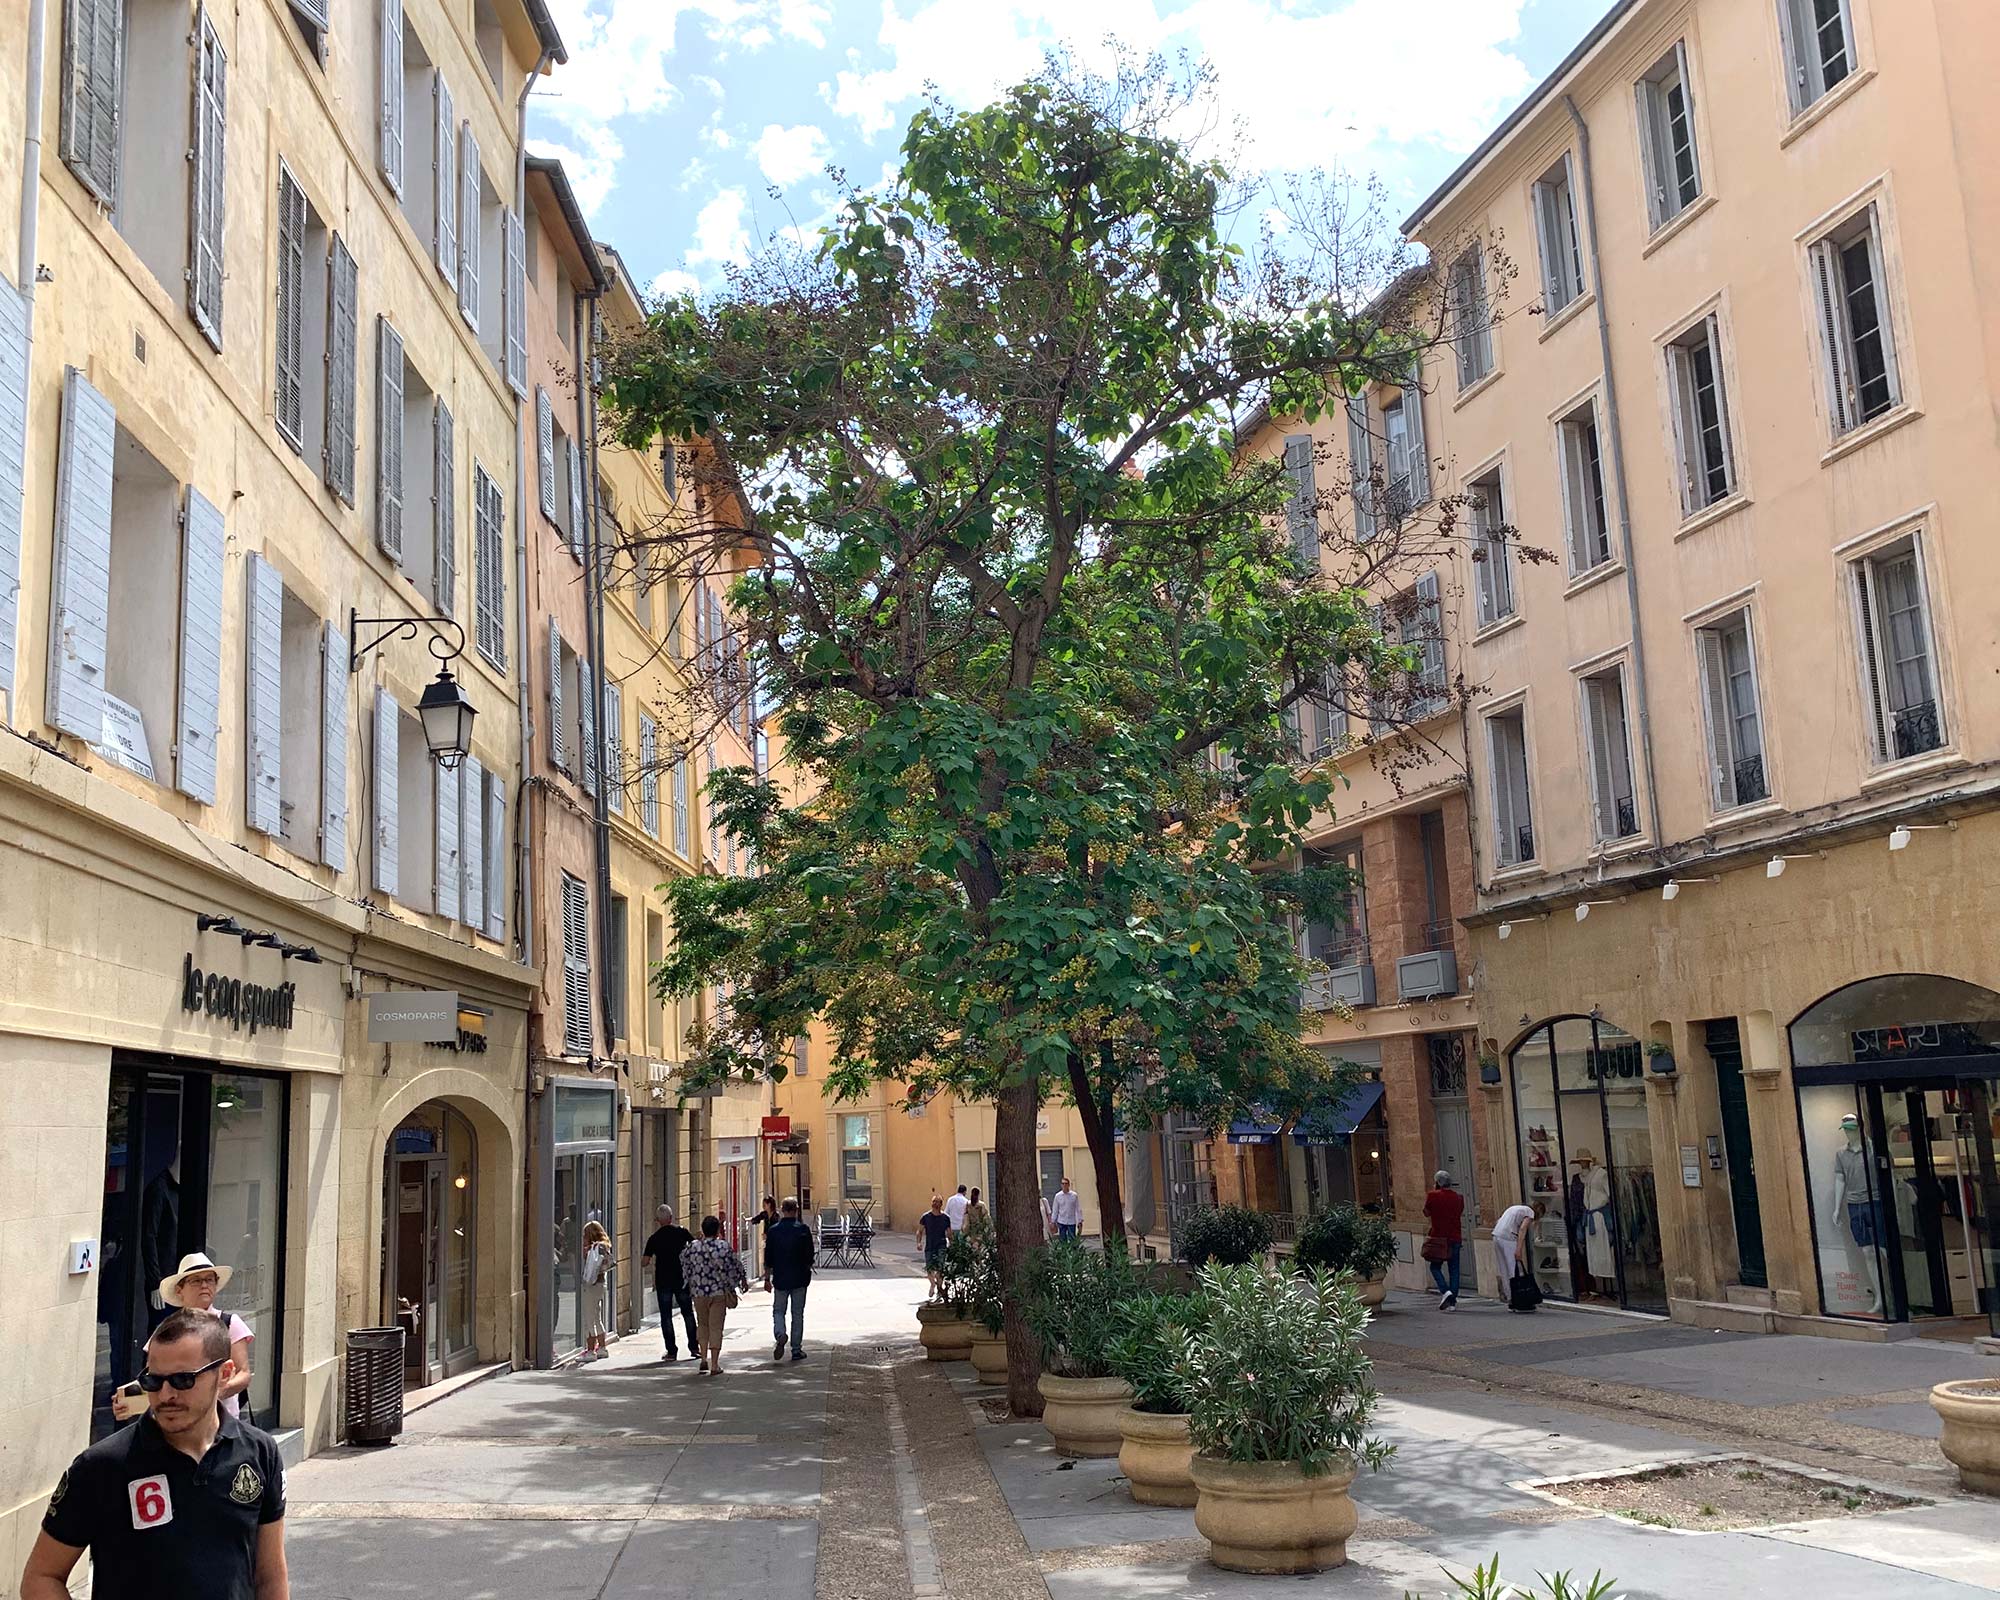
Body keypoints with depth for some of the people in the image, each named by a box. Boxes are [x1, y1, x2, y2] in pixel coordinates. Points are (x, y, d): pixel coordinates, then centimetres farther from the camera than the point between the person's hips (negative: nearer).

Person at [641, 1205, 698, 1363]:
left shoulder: (654, 1238, -5)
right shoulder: (681, 1231, -2)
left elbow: (644, 1262, -6)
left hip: (663, 1280, -1)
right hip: (681, 1279, 2)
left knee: (666, 1316, 5)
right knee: (688, 1313, 14)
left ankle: (671, 1351, 2)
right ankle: (694, 1347, 15)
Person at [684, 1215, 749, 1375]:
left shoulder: (694, 1246, -4)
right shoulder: (723, 1246, -10)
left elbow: (685, 1266, 9)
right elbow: (735, 1266, -2)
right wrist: (743, 1279, 15)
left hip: (699, 1292, 2)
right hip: (719, 1292, -2)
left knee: (703, 1325, 20)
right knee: (716, 1327, 2)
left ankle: (704, 1359, 17)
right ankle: (714, 1366, 1)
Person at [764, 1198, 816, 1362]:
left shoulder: (773, 1230, -3)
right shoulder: (803, 1229, -6)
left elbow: (768, 1258, 0)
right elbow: (810, 1255, -1)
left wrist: (767, 1278, 8)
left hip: (780, 1278, 0)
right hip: (799, 1278, 0)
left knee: (778, 1310, 13)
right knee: (798, 1313, 8)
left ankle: (780, 1335, -15)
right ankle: (796, 1349, 10)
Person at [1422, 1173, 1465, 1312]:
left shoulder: (1433, 1196, -8)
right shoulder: (1458, 1197, 4)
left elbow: (1426, 1212, 7)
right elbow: (1462, 1218, 11)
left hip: (1438, 1237, -3)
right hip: (1455, 1238, 3)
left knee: (1435, 1267, 8)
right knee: (1454, 1269, 7)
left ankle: (1445, 1291, -15)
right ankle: (1453, 1302, 6)